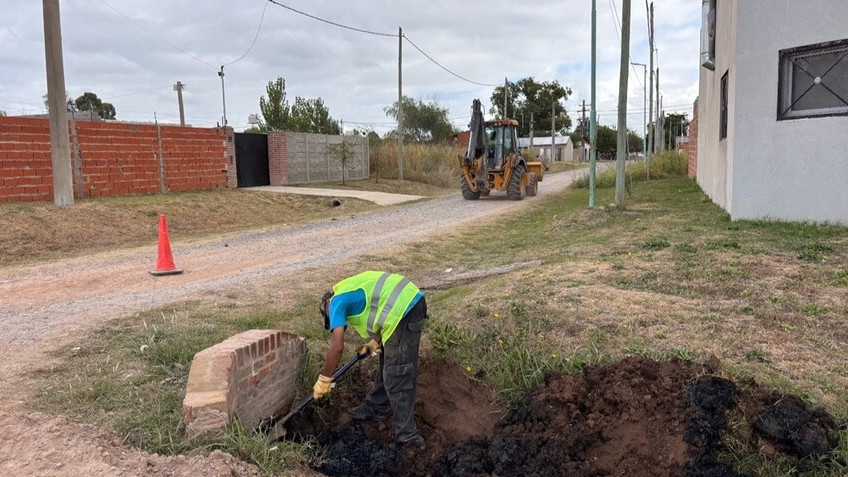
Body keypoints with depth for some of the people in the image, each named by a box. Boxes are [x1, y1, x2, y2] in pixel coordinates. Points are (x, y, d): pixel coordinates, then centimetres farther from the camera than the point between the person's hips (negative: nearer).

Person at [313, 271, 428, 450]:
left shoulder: (337, 302, 2)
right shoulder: (350, 290, 28)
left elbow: (337, 346, -8)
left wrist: (324, 380, 1)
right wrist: (375, 342, 19)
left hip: (404, 311, -10)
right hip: (412, 300, 10)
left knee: (398, 376, -2)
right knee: (388, 363, 23)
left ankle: (406, 434, 3)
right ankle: (375, 408, 37)